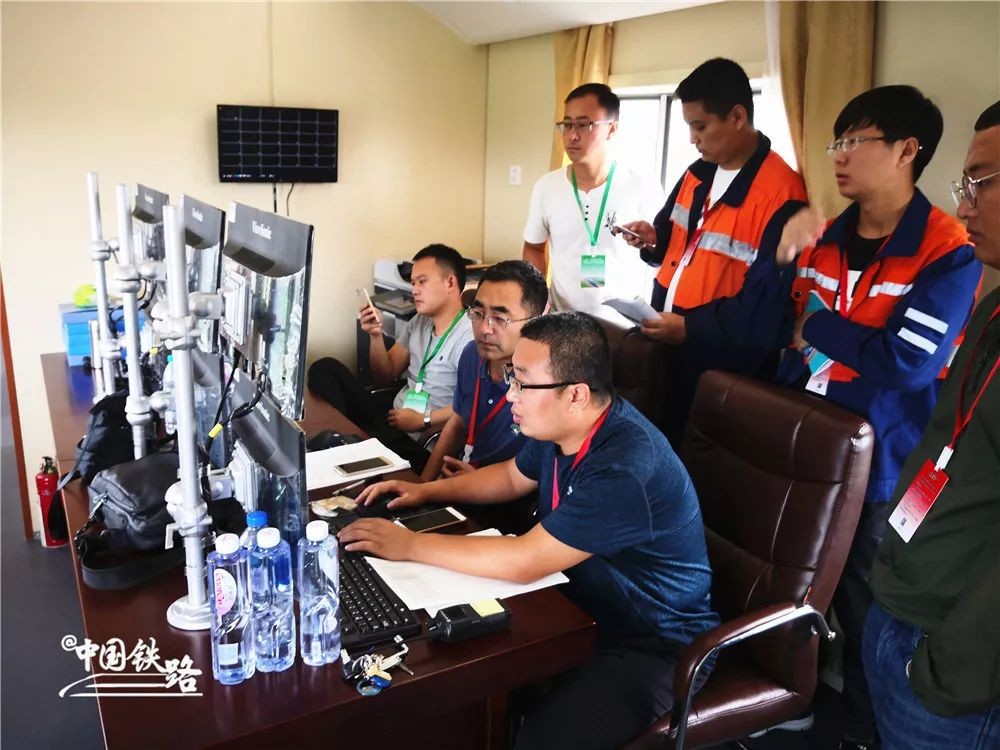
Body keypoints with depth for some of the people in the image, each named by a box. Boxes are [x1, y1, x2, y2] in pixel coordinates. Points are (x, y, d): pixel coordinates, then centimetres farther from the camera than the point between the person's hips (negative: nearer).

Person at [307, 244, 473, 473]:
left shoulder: (468, 333, -16)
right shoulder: (419, 322, 13)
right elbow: (385, 376, 17)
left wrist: (425, 420, -17)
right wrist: (376, 335, 2)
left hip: (418, 444, -9)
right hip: (392, 419, 10)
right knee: (325, 368, -3)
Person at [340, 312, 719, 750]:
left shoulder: (625, 469, -33)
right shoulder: (560, 427, -5)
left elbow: (525, 562, -32)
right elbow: (513, 477, 16)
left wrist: (409, 545, -24)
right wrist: (428, 491, 5)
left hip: (653, 644, -8)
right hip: (581, 607, 8)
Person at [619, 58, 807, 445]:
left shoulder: (781, 192, -20)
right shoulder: (698, 173, 7)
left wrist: (691, 327, -24)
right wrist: (653, 239, -3)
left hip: (724, 365, -7)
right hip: (668, 345, 8)